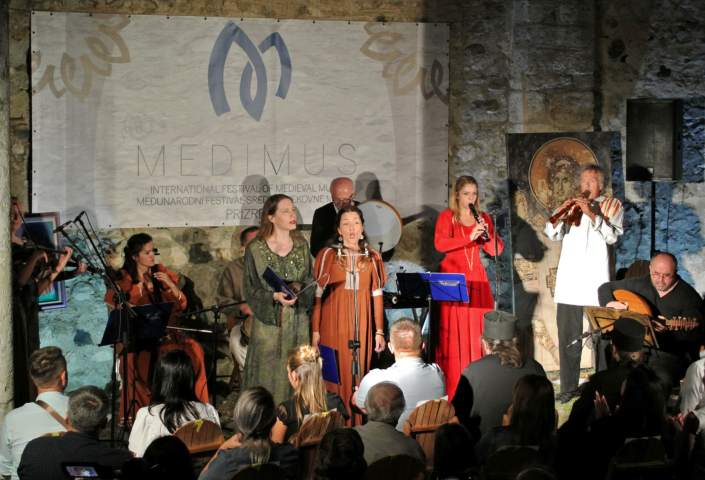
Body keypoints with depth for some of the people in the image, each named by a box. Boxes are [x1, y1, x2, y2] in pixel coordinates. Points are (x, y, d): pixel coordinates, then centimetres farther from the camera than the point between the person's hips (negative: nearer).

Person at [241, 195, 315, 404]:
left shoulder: (302, 246, 7)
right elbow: (250, 290, -3)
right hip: (269, 322, -3)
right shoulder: (255, 249, -5)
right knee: (268, 377, -2)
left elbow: (311, 282, 11)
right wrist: (274, 296, -20)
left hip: (298, 323, 3)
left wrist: (299, 286, -12)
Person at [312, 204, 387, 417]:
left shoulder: (372, 257, 7)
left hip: (362, 326, 2)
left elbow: (377, 294, 8)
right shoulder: (328, 255, 1)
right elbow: (317, 293, 0)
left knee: (358, 375, 1)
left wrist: (379, 331, 3)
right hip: (334, 325, -2)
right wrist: (315, 330, -6)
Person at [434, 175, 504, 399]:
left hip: (477, 279, 4)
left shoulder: (483, 218, 13)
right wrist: (469, 237, -25)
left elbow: (496, 250, 5)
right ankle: (451, 387, -4)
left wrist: (487, 234, -13)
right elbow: (440, 244, -15)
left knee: (479, 330, -1)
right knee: (453, 332, -6)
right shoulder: (447, 217, 3)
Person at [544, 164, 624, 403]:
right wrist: (560, 215, -8)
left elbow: (612, 235, -6)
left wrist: (592, 214, -15)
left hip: (596, 280, -3)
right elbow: (551, 234, 11)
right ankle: (569, 387, 8)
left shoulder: (612, 206, 11)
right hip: (569, 282, 3)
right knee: (567, 336, 2)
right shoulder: (571, 205, 21)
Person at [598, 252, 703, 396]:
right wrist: (610, 303, -3)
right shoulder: (639, 284, 9)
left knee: (662, 378, -36)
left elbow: (694, 334, -11)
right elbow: (605, 287, 19)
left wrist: (669, 328, -28)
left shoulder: (689, 296, -3)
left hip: (672, 353, -3)